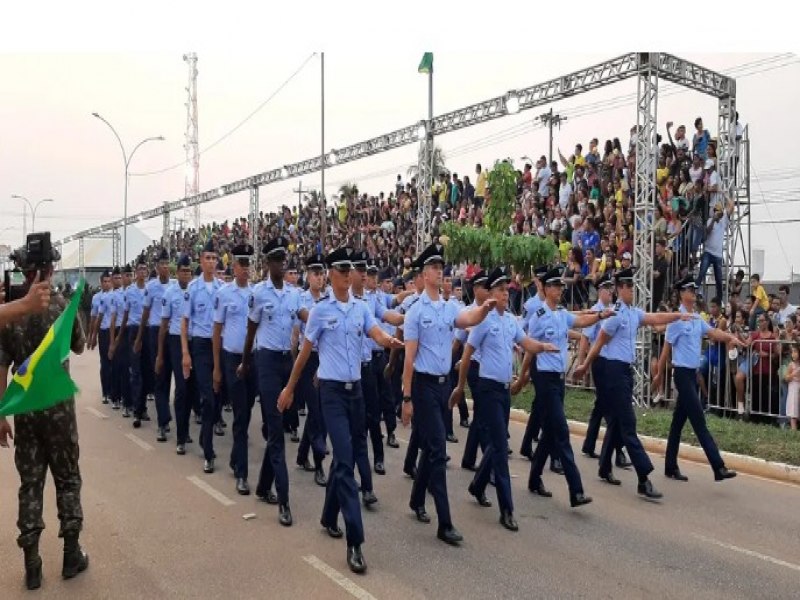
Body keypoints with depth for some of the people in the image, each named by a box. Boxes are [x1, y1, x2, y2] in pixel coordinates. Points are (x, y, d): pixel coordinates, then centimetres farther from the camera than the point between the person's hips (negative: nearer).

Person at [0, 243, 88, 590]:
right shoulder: (65, 306, -8)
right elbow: (79, 347, 9)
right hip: (59, 406, -1)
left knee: (30, 483, 10)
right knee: (68, 478, 12)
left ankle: (31, 566, 15)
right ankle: (72, 555, 18)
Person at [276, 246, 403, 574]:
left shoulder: (361, 307, 5)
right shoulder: (321, 309, -6)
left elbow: (377, 334, -12)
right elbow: (305, 351, 1)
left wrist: (391, 341, -36)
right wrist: (290, 388, 8)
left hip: (356, 389, 5)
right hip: (332, 390, -5)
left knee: (348, 456, 15)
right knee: (345, 460, -11)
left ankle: (329, 517, 36)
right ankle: (354, 541, -8)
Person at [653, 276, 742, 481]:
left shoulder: (698, 319, 11)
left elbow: (712, 332, -4)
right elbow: (667, 348, -9)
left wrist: (730, 337, -24)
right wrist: (659, 374, -4)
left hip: (693, 372, 9)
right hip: (682, 372, -9)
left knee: (679, 420, 12)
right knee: (699, 421, -8)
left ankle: (671, 467, 20)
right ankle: (719, 467, -6)